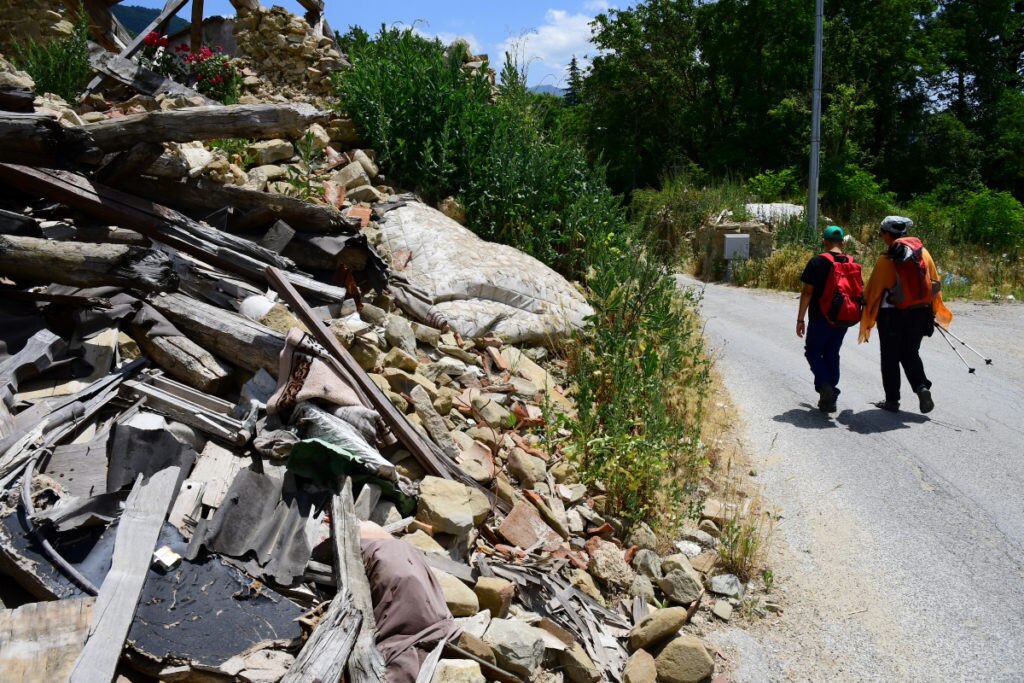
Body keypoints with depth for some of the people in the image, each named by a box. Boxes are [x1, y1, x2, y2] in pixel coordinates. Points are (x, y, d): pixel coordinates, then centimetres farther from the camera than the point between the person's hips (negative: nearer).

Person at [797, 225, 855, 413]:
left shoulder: (817, 262, -10)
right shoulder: (852, 263, 6)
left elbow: (807, 292, -11)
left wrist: (800, 319, -7)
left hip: (821, 318, -5)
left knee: (813, 351, 8)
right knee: (832, 355, 13)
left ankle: (824, 385, -15)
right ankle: (830, 399, 15)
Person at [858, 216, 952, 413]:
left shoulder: (886, 260, -12)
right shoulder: (922, 252, 2)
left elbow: (873, 290, -8)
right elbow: (934, 283, 7)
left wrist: (867, 320, 2)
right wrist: (934, 311, 18)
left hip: (892, 315, -4)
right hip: (919, 312, 4)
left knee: (890, 358, 8)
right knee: (911, 354, 18)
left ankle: (892, 400, 11)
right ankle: (922, 387, -3)